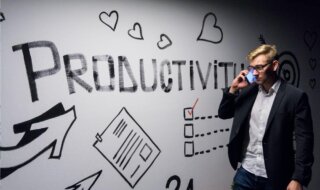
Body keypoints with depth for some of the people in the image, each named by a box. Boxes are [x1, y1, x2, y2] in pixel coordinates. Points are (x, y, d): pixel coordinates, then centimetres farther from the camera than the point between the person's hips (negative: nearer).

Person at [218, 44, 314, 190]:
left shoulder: (295, 96, -10)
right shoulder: (249, 90, 2)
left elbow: (304, 140, -10)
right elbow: (223, 114, 7)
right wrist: (233, 89, -8)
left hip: (275, 177, -3)